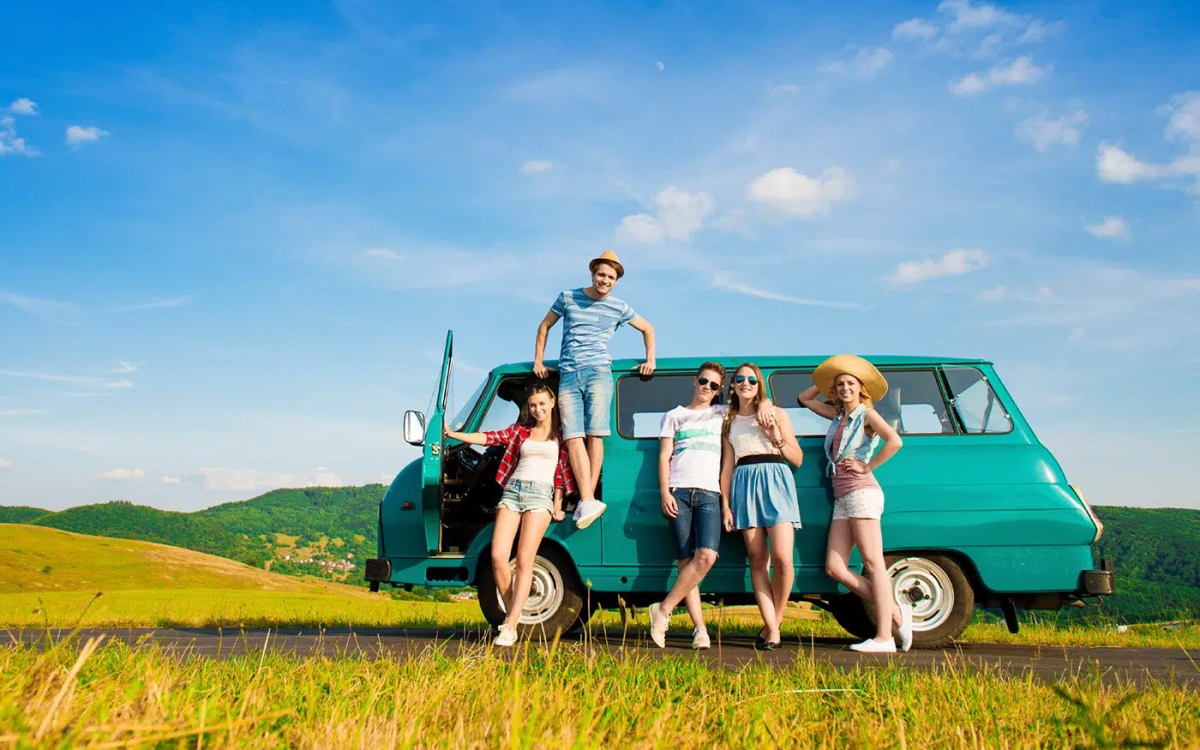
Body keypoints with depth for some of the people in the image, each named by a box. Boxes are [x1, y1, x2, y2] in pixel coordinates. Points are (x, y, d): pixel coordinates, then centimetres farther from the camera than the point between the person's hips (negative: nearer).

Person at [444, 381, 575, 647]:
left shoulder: (560, 435, 11)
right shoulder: (520, 431, 18)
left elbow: (563, 470, 9)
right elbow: (490, 438, 7)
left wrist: (557, 504, 2)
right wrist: (455, 435, -4)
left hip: (540, 495, -3)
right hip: (513, 490, 3)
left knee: (524, 561, -12)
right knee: (498, 557, -10)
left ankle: (510, 627, -13)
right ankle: (512, 613, 7)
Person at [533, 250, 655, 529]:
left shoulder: (618, 308, 10)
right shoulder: (568, 298, 10)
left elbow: (648, 329, 24)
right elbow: (545, 326, 21)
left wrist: (650, 360, 14)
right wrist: (538, 361, 15)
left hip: (598, 372, -1)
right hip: (567, 375, 1)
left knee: (594, 435, -12)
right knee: (573, 437, -13)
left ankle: (587, 500, -10)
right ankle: (588, 501, -20)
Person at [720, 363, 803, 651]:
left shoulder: (776, 414, 14)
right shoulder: (729, 421, 19)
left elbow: (798, 458, 12)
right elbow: (727, 464, 14)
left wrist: (777, 439, -6)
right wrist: (725, 504, 5)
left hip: (775, 481, -2)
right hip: (744, 484, 2)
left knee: (782, 559, -14)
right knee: (757, 561, -3)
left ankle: (776, 619, 5)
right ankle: (772, 630, -1)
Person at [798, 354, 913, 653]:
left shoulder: (867, 414, 0)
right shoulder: (837, 415, 20)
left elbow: (895, 441, -18)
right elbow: (804, 399, 33)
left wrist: (867, 466, -12)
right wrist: (825, 381, 22)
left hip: (861, 492, -8)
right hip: (842, 498, 8)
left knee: (873, 563, -10)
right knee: (835, 568, 0)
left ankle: (884, 637, -11)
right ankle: (896, 612, 5)